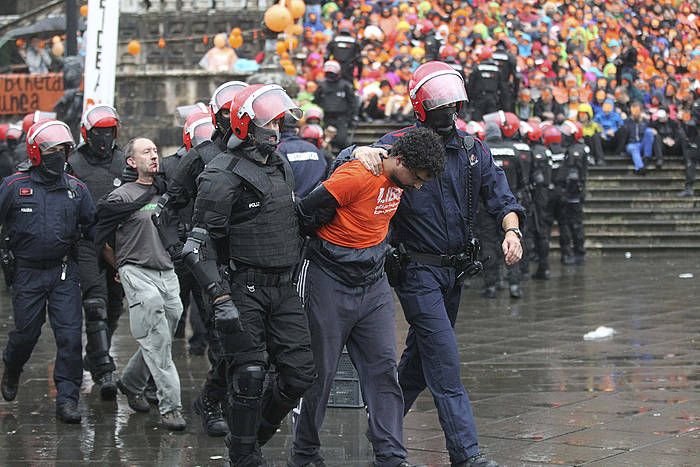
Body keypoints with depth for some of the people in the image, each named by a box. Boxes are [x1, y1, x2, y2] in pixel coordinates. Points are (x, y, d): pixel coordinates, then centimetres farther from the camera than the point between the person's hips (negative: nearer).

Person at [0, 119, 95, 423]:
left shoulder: (76, 189, 6)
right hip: (28, 272, -2)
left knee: (70, 336, -7)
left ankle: (67, 399, -2)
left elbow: (92, 227, 13)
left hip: (64, 272, 2)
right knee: (26, 332, 8)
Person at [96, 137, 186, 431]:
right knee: (157, 342, -13)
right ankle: (170, 406, -12)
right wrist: (122, 269, 12)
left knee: (158, 341, 12)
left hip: (168, 274, 6)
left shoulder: (166, 194, 12)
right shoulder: (121, 197, -5)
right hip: (137, 274, -6)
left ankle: (131, 383, 36)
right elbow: (103, 240, 3)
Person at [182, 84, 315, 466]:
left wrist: (296, 276, 24)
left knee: (299, 372, 3)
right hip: (243, 288, -7)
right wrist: (220, 297, -22)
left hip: (282, 288, 7)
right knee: (249, 377, -4)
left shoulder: (281, 168, 13)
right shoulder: (223, 176, -12)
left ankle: (255, 433, 25)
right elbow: (198, 247, -15)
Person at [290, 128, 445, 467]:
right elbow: (307, 213, -19)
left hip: (373, 285, 7)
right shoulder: (356, 176, -23)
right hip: (331, 284, -7)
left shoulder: (396, 180, 3)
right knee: (320, 372, 3)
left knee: (383, 368, 0)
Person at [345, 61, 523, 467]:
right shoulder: (400, 144, -8)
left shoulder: (474, 150, 7)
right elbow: (343, 162, -11)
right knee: (445, 361, -11)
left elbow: (500, 194, 1)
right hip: (418, 270, -6)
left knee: (421, 357, 17)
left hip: (455, 270, 6)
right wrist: (361, 152, -34)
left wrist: (511, 230, -18)